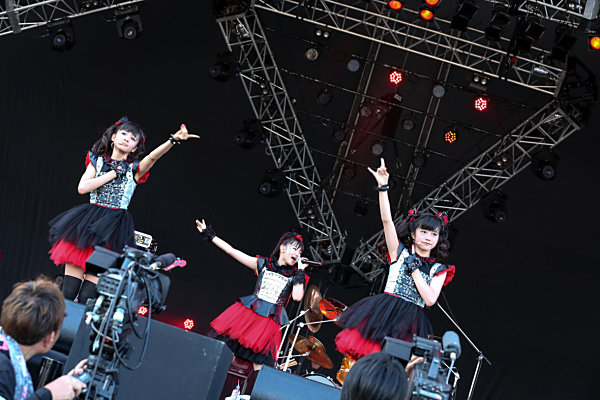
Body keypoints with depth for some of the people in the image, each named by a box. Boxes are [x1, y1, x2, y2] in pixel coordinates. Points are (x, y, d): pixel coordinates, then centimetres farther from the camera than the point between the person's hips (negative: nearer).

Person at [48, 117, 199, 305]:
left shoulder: (134, 169, 7)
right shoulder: (97, 161, 11)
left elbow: (153, 156, -13)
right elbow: (82, 187, -4)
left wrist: (173, 140, -31)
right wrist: (113, 173, -4)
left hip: (111, 231, -1)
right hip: (87, 223, 1)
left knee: (87, 296, -8)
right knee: (68, 291, -3)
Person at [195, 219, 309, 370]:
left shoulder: (295, 275, 10)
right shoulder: (263, 264, 11)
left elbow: (297, 296, -9)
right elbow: (231, 250, 10)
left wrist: (300, 270, -6)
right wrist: (210, 235, 11)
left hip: (269, 322, -1)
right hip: (246, 312, 1)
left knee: (259, 362, -9)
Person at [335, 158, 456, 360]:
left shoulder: (438, 270, 10)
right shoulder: (400, 252, 10)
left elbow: (430, 299, -6)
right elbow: (386, 220, -1)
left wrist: (413, 266, -4)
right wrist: (383, 187, -9)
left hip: (409, 323, 1)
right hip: (383, 313, 0)